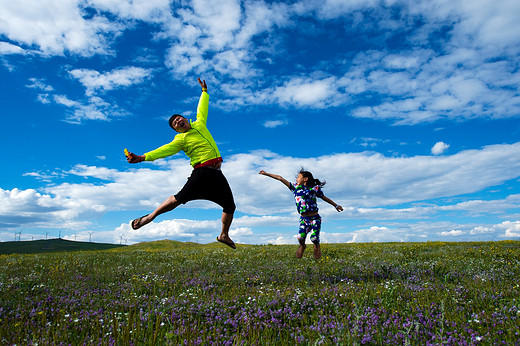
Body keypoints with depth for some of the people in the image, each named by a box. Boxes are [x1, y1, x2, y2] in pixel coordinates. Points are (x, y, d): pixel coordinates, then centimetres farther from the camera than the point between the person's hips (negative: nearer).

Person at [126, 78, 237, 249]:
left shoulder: (199, 124, 16)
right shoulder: (181, 139, 1)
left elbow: (202, 110, 31)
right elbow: (166, 150, -10)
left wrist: (204, 91, 38)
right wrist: (143, 157, -20)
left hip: (217, 173, 5)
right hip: (202, 172, -5)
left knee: (230, 206, 6)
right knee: (180, 198, -14)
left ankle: (224, 235, 25)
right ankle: (151, 216, 4)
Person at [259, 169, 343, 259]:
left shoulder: (314, 188, 1)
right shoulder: (295, 187, 7)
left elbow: (324, 198, 17)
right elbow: (280, 178, 8)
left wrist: (336, 205, 27)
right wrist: (266, 173, 11)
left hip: (315, 219, -2)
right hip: (303, 219, 2)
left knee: (314, 239, -13)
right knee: (300, 238, -15)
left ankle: (317, 246, 24)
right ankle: (302, 246, 22)